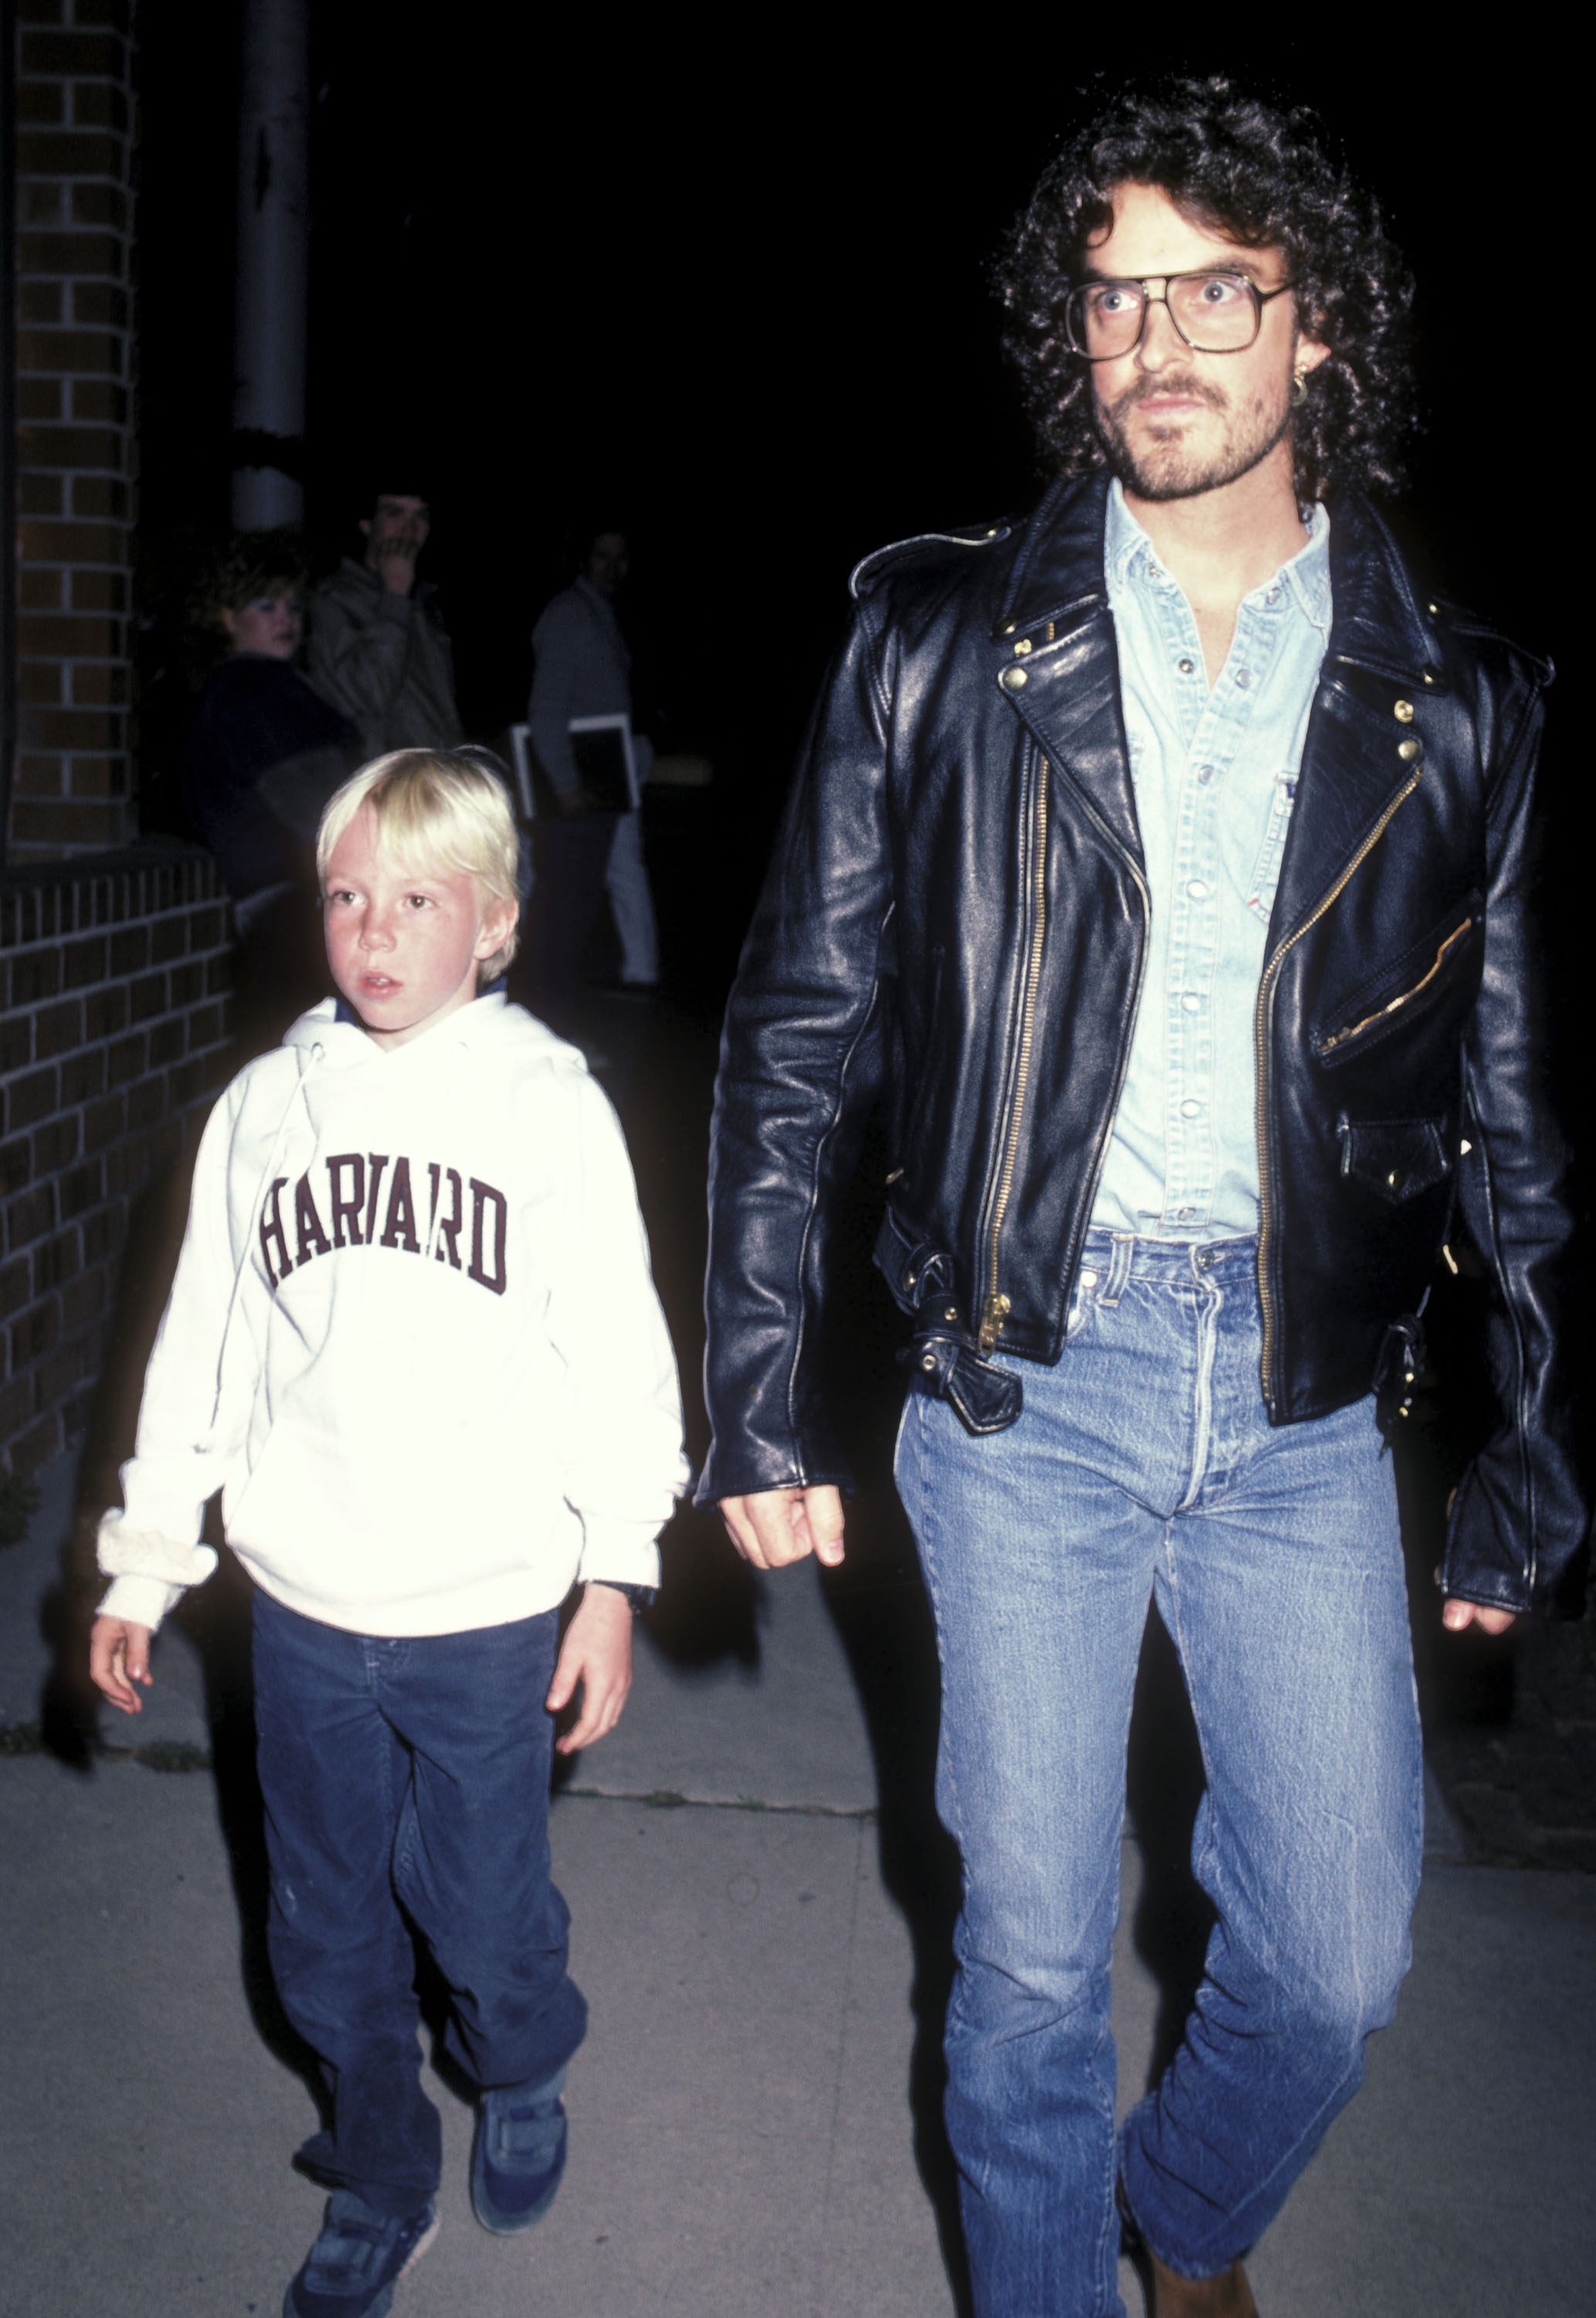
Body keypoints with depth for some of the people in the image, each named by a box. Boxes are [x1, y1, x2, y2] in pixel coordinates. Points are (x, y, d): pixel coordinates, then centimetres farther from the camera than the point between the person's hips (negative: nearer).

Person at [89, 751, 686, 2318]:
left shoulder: (551, 1104, -6)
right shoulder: (263, 1107, 2)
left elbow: (616, 1352, -3)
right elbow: (202, 1349, 8)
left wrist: (617, 1573, -5)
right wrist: (145, 1564, 9)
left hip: (490, 1611, -3)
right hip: (303, 1603, 3)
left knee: (483, 1911, 10)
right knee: (328, 1931, 15)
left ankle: (523, 2084, 44)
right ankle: (379, 2189, 39)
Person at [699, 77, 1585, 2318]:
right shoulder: (940, 645, -1)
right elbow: (800, 1032, 1)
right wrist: (764, 1390, -4)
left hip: (1305, 1393, 2)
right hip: (1024, 1378, -1)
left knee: (1338, 1967, 11)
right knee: (1035, 1954, 10)